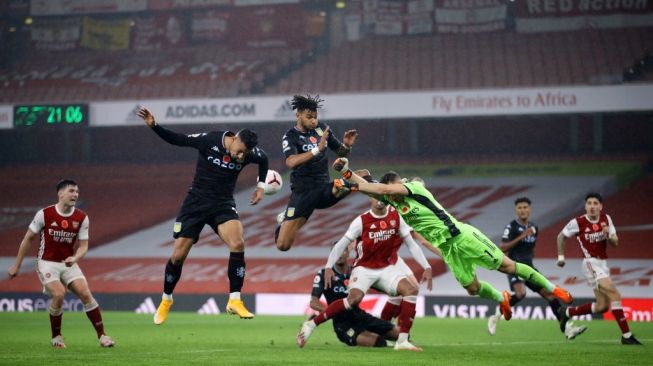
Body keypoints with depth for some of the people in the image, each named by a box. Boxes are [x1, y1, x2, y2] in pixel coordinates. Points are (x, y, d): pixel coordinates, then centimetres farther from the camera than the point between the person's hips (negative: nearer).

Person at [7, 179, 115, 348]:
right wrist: (17, 265, 3)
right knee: (59, 294, -24)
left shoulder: (82, 218, -4)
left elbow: (83, 245, -1)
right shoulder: (44, 214, -12)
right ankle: (56, 337, -3)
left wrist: (75, 258, -24)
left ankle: (102, 336, -7)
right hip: (47, 263, -3)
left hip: (68, 263, 3)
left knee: (85, 293, -14)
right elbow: (28, 239, -1)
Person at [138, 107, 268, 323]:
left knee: (237, 244, -26)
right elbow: (177, 139, -9)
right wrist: (154, 126, -21)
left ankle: (234, 301, -18)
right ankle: (166, 300, 26)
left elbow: (263, 159, 15)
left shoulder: (249, 153, -9)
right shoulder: (209, 141, -17)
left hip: (223, 204, 1)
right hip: (196, 203, -1)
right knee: (178, 255, 0)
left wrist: (261, 186, 9)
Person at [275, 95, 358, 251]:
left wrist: (347, 145, -7)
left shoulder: (322, 129, 5)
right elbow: (291, 162, -26)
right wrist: (317, 149, -33)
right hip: (302, 192, -2)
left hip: (323, 188, 2)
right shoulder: (291, 137, -7)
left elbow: (340, 152, 16)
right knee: (283, 244, -5)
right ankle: (284, 220, 26)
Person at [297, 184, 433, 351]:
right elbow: (341, 244, -7)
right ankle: (311, 324, -18)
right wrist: (328, 267, -15)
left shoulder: (396, 217, 0)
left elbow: (411, 244, 4)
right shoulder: (362, 221, -10)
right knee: (354, 298, -30)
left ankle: (402, 341, -17)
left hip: (386, 268, 4)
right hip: (364, 268, -4)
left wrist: (427, 267, -2)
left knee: (411, 289, -20)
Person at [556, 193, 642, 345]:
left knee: (602, 306, 6)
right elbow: (561, 236, 6)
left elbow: (615, 243, 4)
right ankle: (626, 335, -21)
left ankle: (567, 313, 26)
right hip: (591, 263, -7)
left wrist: (609, 235, -16)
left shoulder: (606, 219, 3)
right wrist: (561, 257, 7)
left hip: (603, 264, 7)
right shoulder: (578, 222, -10)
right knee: (615, 295, -21)